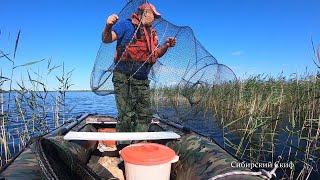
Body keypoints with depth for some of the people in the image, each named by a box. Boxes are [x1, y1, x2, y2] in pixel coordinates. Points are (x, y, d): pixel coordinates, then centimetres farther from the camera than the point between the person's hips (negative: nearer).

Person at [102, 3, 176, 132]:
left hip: (143, 80, 7)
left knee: (145, 115, 8)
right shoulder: (126, 24, -2)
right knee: (127, 115, -11)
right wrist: (108, 26, -32)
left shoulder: (152, 33, 18)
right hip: (124, 78, -7)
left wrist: (166, 45, 7)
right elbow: (107, 39, -11)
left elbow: (156, 54, 24)